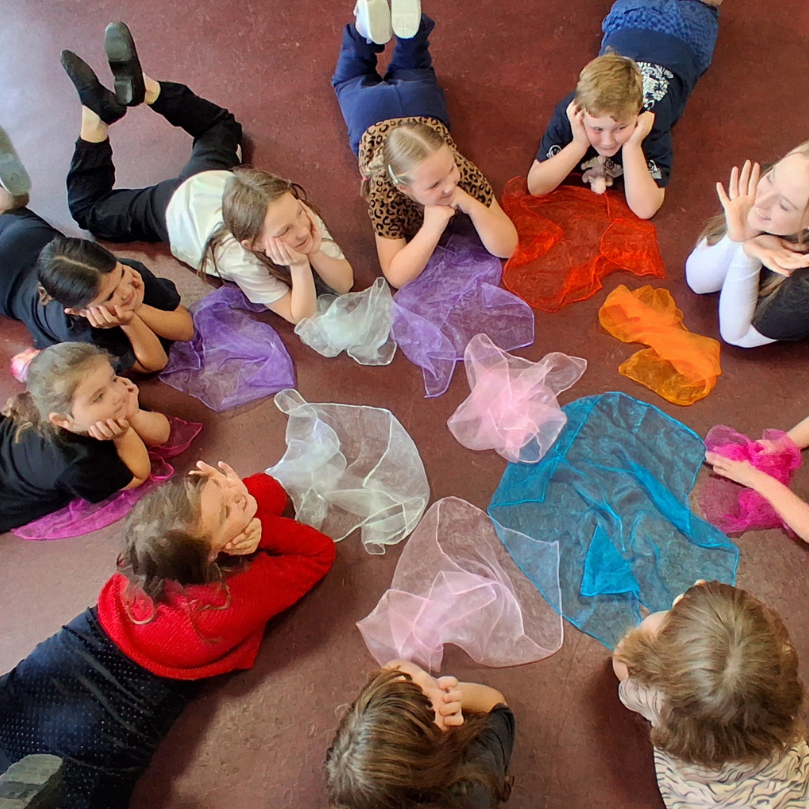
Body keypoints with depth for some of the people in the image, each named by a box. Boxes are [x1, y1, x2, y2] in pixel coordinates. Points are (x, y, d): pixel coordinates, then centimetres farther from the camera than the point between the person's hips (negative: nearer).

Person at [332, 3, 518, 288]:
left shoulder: (462, 172, -42)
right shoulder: (384, 196, -46)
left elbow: (507, 247, -40)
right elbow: (396, 277, -45)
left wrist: (471, 205, -56)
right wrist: (432, 228, -58)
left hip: (421, 111, 1)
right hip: (373, 121, 0)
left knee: (412, 69, 33)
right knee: (351, 81, 32)